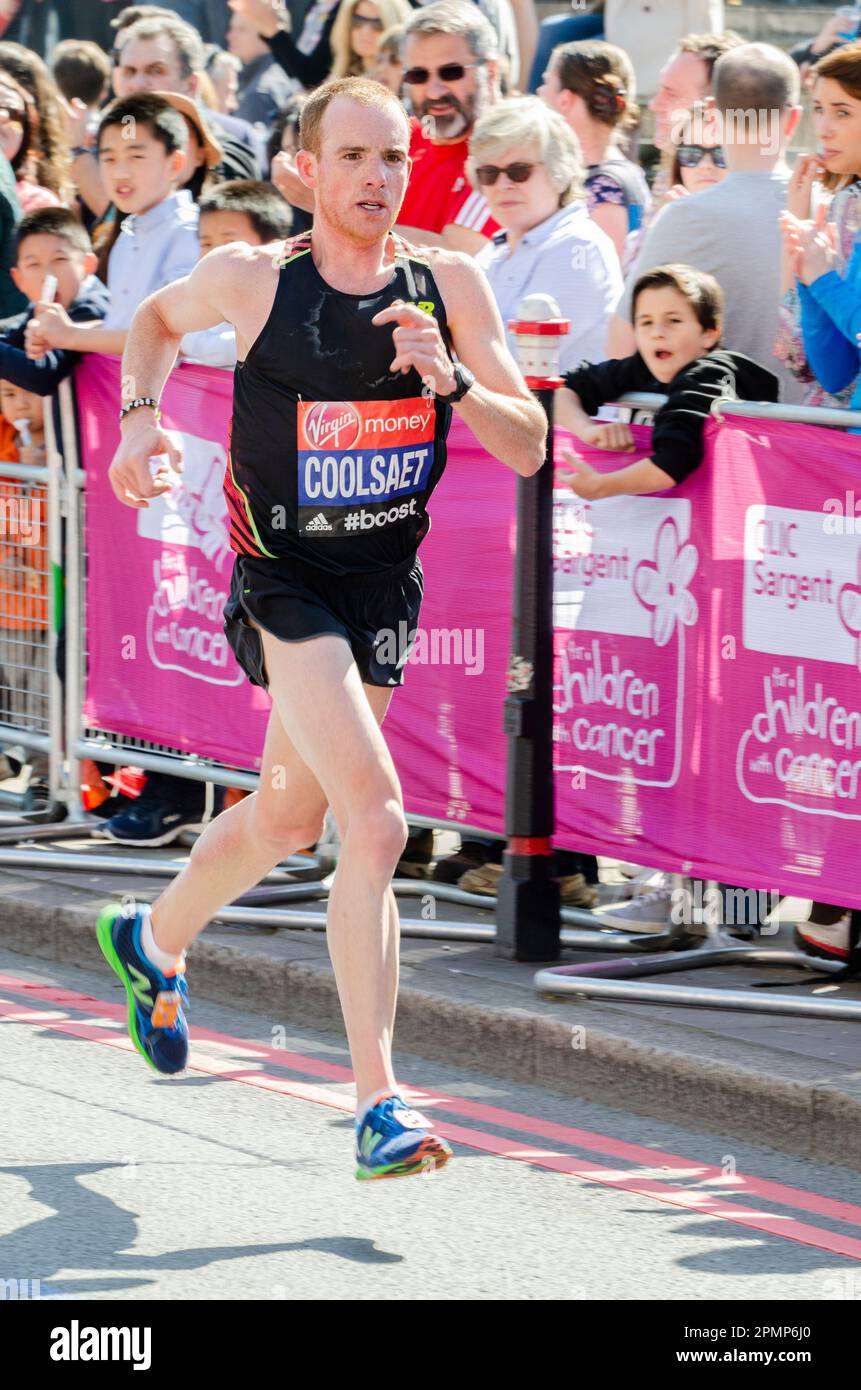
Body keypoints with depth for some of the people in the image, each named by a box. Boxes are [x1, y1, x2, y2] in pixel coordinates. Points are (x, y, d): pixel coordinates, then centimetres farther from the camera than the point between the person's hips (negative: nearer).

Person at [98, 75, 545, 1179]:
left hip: (386, 585, 5)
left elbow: (527, 448, -8)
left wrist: (450, 378, -24)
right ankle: (379, 1107, -20)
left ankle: (153, 943, 53)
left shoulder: (449, 284, -5)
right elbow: (157, 318, 12)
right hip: (285, 581, -5)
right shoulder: (252, 280, -10)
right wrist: (139, 420, -3)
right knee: (376, 823, -21)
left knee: (289, 818, 23)